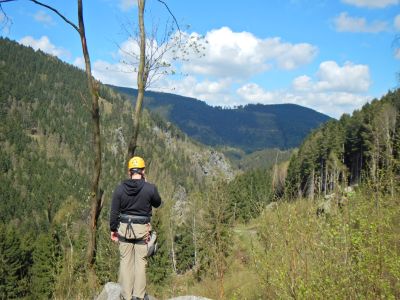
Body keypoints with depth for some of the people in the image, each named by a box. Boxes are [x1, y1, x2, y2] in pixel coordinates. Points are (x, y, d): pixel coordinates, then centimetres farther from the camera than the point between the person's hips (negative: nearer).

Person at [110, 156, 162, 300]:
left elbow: (114, 212, -2)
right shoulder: (150, 188, -11)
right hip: (142, 229, -1)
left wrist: (113, 229, 9)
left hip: (124, 228, 1)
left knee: (125, 261, 9)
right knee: (140, 261, 8)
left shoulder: (120, 188, -6)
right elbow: (157, 203, 9)